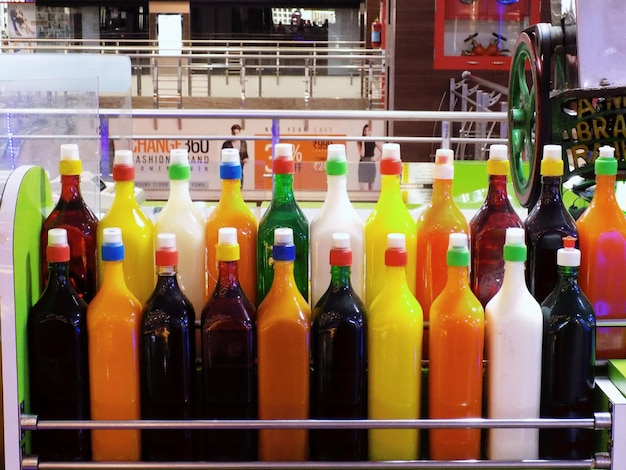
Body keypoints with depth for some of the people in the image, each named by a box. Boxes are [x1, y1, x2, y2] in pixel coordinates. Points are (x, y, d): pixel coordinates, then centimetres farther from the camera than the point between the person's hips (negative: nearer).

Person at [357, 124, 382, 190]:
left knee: (371, 189, 8)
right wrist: (363, 142, -16)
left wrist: (377, 159, -7)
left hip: (372, 165, 3)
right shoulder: (359, 142, -3)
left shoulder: (374, 142, 3)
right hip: (363, 165, -3)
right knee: (364, 189, -12)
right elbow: (362, 154, -16)